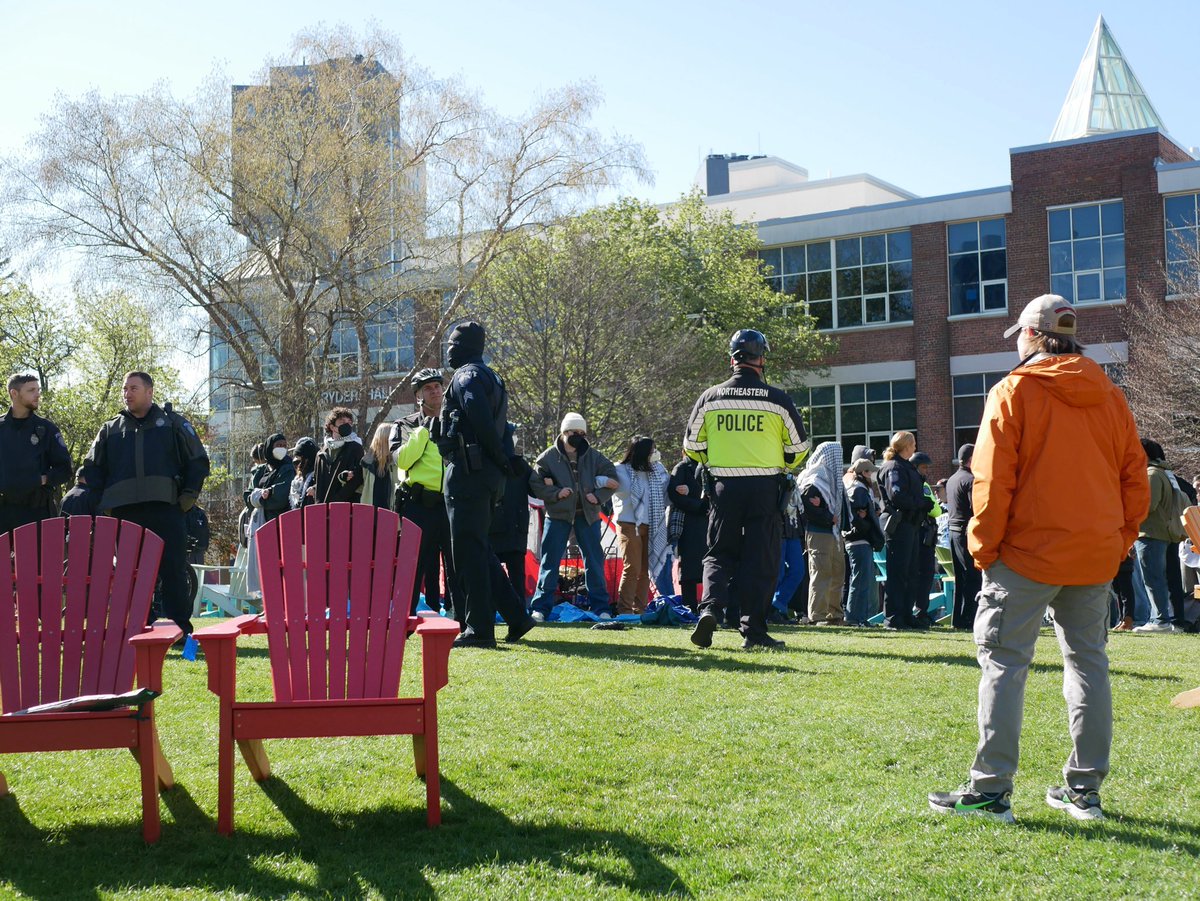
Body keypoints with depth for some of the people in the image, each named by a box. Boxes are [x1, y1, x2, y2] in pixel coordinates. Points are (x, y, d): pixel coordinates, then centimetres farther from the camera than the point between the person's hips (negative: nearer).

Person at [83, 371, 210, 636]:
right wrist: (101, 501, 9)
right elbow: (92, 469, 22)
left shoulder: (172, 423, 11)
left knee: (174, 571, -5)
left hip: (166, 508, -2)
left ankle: (180, 629, -1)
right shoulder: (111, 429, 18)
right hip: (125, 512, 3)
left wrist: (190, 492, 0)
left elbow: (197, 460, 11)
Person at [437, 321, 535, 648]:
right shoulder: (490, 377, 22)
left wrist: (500, 459, -12)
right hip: (489, 474, 10)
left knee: (469, 551, -7)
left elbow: (482, 421, -22)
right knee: (480, 550, 15)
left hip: (469, 472, -10)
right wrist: (504, 461, 11)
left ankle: (479, 629, -6)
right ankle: (516, 617, 14)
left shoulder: (467, 376, -9)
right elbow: (500, 429, 19)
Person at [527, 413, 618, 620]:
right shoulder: (549, 457, 0)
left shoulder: (594, 456, 6)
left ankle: (601, 607, 13)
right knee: (550, 560, -2)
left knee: (594, 560, 5)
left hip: (587, 515, 2)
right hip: (558, 515, -2)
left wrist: (598, 496, -6)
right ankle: (541, 607, 3)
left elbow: (612, 479, 10)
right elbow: (535, 483, -1)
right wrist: (556, 493, -14)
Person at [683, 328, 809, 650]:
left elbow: (692, 446, 8)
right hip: (765, 488, -1)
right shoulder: (778, 400, -3)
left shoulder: (710, 397, 1)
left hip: (724, 487, 2)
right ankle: (753, 630, 3)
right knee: (760, 560, 4)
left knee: (719, 554, 11)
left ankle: (710, 608, -12)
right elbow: (799, 447, 6)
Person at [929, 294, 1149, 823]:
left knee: (1004, 661, -2)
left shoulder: (1014, 392, -6)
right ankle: (1085, 789, 16)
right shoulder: (1110, 397, 10)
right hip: (1096, 554, 6)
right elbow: (1135, 477, 10)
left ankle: (991, 790, -4)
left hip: (1029, 551, -6)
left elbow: (993, 479, -10)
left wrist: (983, 547, -4)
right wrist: (1121, 540, 15)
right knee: (1088, 663, 12)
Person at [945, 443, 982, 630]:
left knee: (960, 577, 13)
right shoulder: (970, 480, -13)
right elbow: (977, 510, -18)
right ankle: (968, 619, -7)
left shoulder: (951, 480, 15)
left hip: (953, 530, 9)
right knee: (973, 577, -5)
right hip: (968, 532, -9)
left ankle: (957, 619, 14)